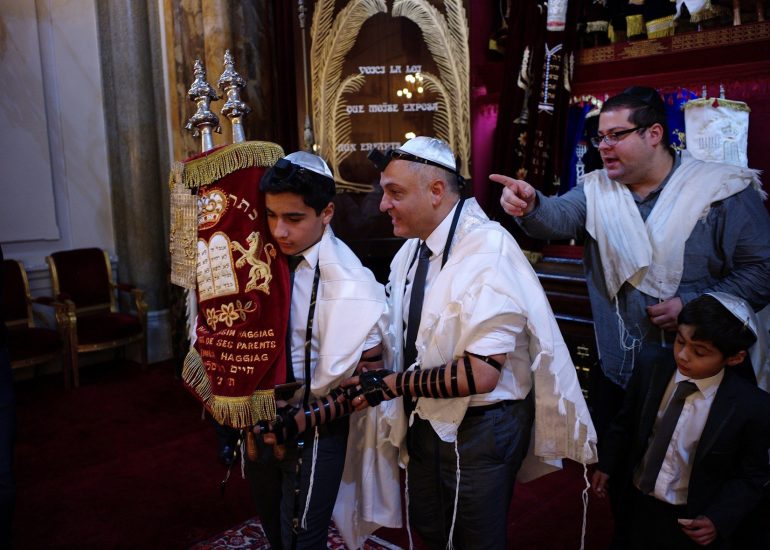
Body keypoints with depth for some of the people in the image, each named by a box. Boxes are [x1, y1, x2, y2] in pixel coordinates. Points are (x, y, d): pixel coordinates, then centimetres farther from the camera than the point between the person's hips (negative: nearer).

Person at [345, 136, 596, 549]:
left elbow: (481, 374, -29)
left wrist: (393, 384, -22)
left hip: (479, 431, -7)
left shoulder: (488, 251, -25)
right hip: (426, 419, 8)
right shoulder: (411, 249, 1)